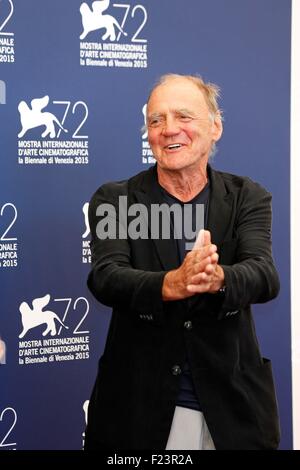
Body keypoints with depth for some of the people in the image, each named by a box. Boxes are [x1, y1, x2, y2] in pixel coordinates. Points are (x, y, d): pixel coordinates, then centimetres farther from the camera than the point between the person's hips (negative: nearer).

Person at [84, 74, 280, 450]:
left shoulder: (248, 197, 0)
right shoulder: (114, 200, -2)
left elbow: (265, 276, -15)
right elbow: (104, 278, -17)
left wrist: (218, 278, -39)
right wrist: (171, 284, -38)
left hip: (231, 405, 1)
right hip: (139, 405, -1)